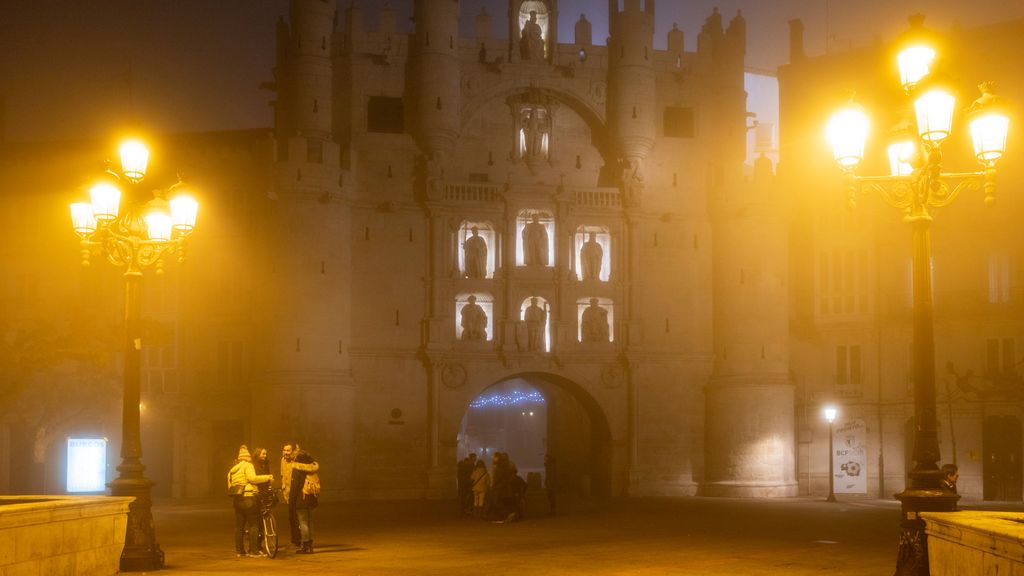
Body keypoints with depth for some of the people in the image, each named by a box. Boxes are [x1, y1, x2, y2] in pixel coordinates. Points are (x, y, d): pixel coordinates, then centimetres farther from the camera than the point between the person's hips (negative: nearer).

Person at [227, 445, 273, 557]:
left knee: (239, 526, 11)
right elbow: (252, 478, -21)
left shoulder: (233, 468, 20)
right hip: (248, 497, -8)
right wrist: (267, 477, -15)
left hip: (236, 499, 8)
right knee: (253, 525, -3)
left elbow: (230, 485, 19)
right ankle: (254, 550, -5)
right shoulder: (247, 465, -6)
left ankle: (239, 550, 13)